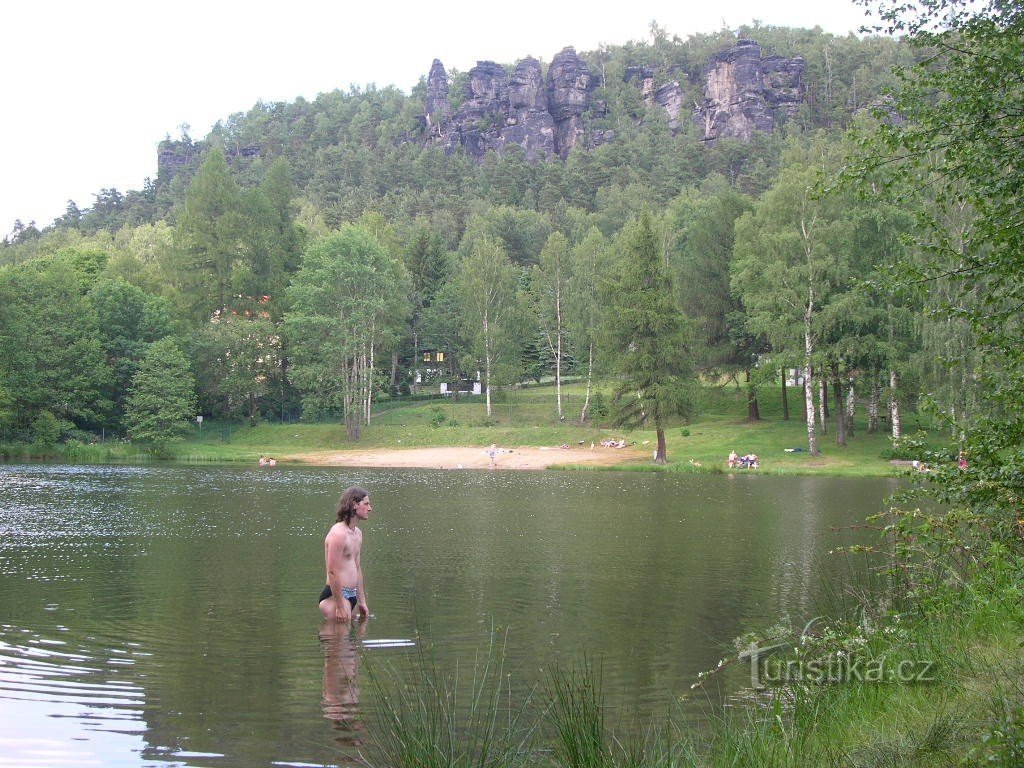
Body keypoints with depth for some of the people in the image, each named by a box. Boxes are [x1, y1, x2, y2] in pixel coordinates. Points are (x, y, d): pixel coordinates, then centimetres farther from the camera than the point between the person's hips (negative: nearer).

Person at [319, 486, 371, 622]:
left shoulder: (358, 533, 15)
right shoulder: (338, 534, -17)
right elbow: (333, 572, -21)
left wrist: (362, 602, 21)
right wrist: (340, 607, -21)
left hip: (351, 595, 10)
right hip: (335, 596, -10)